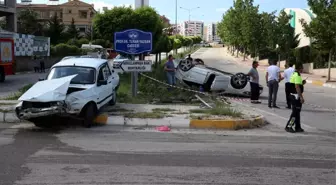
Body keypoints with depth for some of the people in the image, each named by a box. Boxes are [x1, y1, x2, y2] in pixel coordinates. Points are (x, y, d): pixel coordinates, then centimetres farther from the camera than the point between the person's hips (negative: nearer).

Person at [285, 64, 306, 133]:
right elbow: (297, 87, -22)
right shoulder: (297, 75, -16)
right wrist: (301, 97, -22)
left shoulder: (294, 74, 15)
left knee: (297, 112, 15)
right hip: (296, 96, -10)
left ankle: (298, 127, 20)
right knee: (295, 112, -6)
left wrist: (302, 83, 10)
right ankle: (288, 126, -5)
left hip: (293, 95, 10)